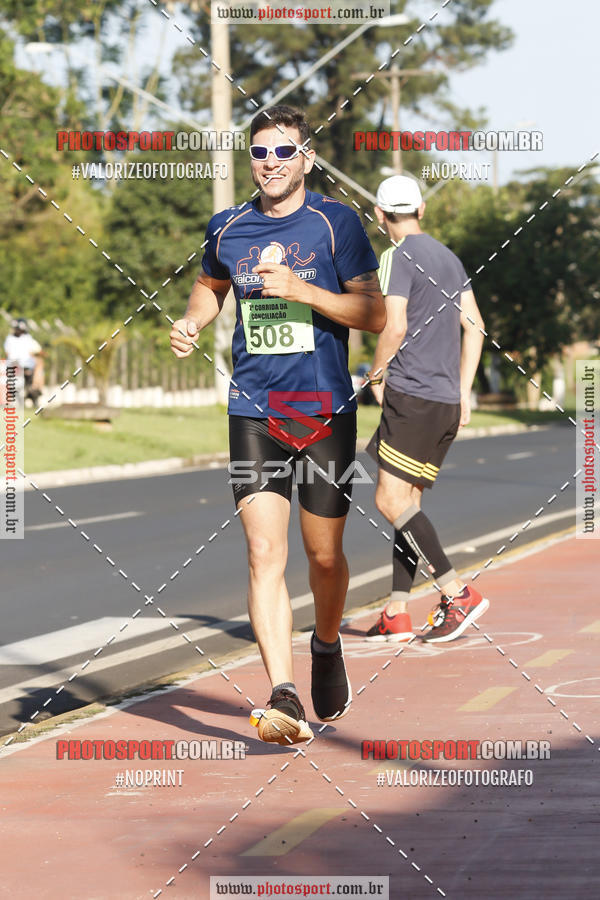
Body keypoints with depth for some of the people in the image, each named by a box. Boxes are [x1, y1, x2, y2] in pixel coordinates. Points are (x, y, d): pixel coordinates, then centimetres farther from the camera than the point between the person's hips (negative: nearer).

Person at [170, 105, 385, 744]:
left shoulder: (336, 223, -3)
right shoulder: (227, 228, 7)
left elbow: (374, 315, -6)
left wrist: (301, 289, -17)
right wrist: (191, 323, 7)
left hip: (325, 410, -1)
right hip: (253, 412, 1)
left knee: (324, 554, 9)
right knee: (265, 553, -13)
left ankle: (327, 647, 39)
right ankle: (283, 697, -17)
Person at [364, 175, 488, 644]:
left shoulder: (397, 258, -8)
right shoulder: (449, 258, 16)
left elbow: (395, 328, -19)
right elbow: (475, 327, 17)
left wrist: (376, 374, -2)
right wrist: (463, 391, 19)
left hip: (412, 395, -8)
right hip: (447, 401, 8)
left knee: (391, 502, -9)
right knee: (407, 503, 10)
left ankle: (459, 594, -15)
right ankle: (397, 615, 9)